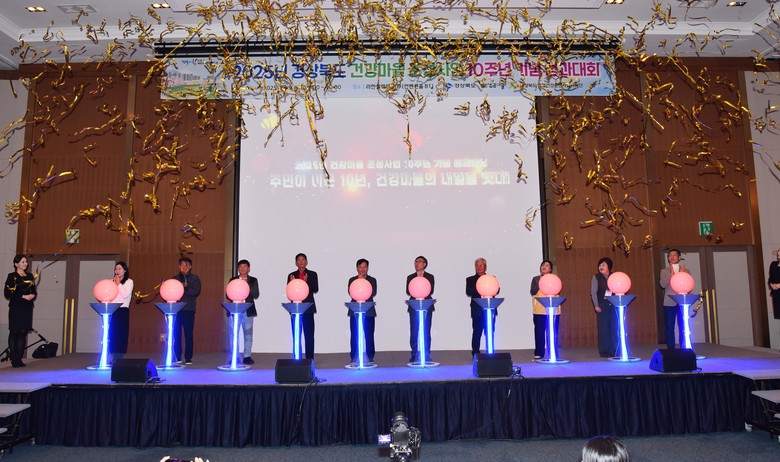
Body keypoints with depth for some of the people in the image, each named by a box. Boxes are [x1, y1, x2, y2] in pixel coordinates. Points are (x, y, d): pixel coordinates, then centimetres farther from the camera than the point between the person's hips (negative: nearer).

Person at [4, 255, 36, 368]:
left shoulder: (30, 276, 13)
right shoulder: (12, 276, -3)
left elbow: (34, 290, 17)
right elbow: (7, 294, -9)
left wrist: (33, 295, -5)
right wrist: (23, 296, -15)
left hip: (27, 309, 5)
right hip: (16, 309, -5)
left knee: (23, 333, 6)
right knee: (14, 333, -1)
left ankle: (19, 359, 10)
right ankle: (14, 360, 3)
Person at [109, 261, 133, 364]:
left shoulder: (129, 281, 3)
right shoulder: (113, 281, 15)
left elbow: (125, 295, -10)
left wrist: (118, 284, -6)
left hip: (123, 311, -4)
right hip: (112, 311, 4)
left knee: (121, 335, -5)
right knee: (112, 335, 2)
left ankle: (119, 359, -1)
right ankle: (113, 359, 7)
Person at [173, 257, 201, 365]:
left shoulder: (195, 278, 7)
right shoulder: (175, 279, 16)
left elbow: (196, 292, -6)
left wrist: (182, 289, -10)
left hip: (189, 310, -2)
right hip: (176, 310, 2)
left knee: (188, 334, -2)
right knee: (176, 334, 1)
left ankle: (188, 358, 4)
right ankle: (177, 357, 10)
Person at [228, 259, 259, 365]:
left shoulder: (253, 280, 7)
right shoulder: (233, 280, 10)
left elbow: (256, 295, -4)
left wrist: (247, 286, -13)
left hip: (248, 311, 0)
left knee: (248, 335, 3)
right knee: (233, 335, 0)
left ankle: (247, 356, 9)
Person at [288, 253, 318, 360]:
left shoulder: (312, 274, 5)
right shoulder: (291, 275, 10)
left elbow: (316, 289, -6)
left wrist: (306, 282, -21)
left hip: (308, 308, -2)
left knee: (309, 334, -1)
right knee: (296, 335, 5)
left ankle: (309, 358, 4)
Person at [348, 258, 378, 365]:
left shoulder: (372, 280, 8)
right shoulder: (352, 280, 10)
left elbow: (373, 293, -5)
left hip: (368, 311, 0)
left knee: (369, 335, 0)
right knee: (354, 336, 0)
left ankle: (370, 358, 8)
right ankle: (354, 359, 8)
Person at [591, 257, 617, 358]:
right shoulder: (596, 277, 5)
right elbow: (593, 292, -1)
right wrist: (596, 305, -11)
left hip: (613, 305, 2)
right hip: (602, 306, -2)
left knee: (614, 328, 0)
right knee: (603, 328, -1)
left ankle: (614, 351, 9)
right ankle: (604, 351, 5)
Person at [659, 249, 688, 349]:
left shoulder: (685, 271, 11)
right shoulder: (664, 271, 9)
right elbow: (663, 284, -8)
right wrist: (671, 274, -17)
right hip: (669, 303, -1)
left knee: (683, 328, 1)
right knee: (669, 327, -1)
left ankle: (684, 349, 9)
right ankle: (671, 349, 5)